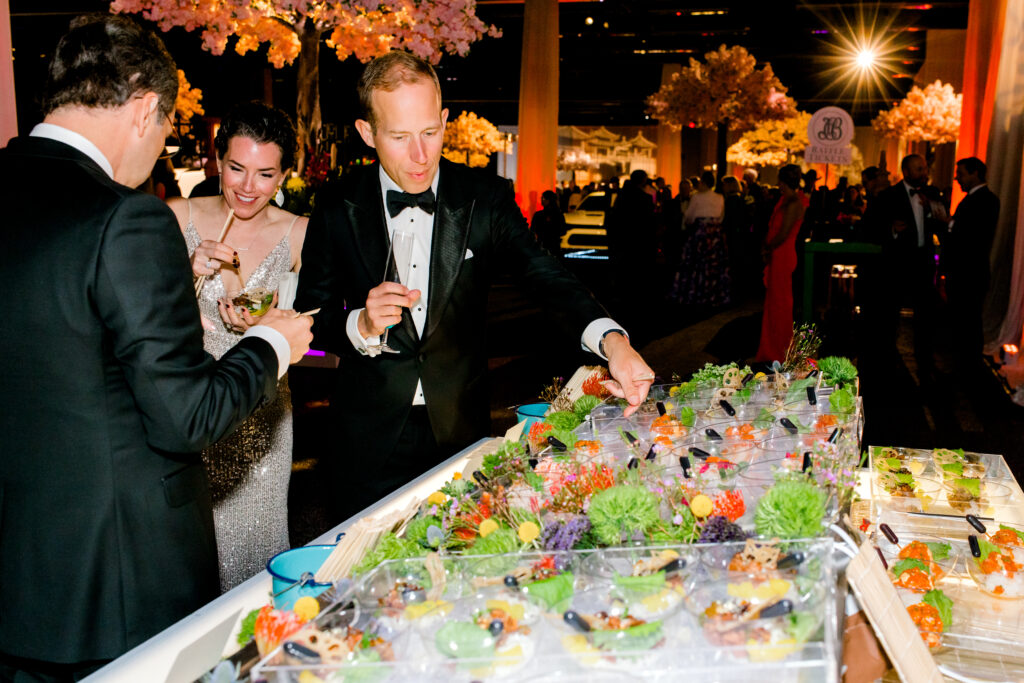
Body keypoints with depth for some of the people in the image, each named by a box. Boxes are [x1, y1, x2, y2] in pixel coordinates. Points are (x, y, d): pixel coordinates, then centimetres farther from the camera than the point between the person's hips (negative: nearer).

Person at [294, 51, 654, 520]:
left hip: (462, 429, 1)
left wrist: (612, 340, -34)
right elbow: (309, 319, -1)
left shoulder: (485, 197, -5)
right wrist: (361, 326, -23)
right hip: (373, 441, 0)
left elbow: (546, 277, -16)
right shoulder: (336, 209, -5)